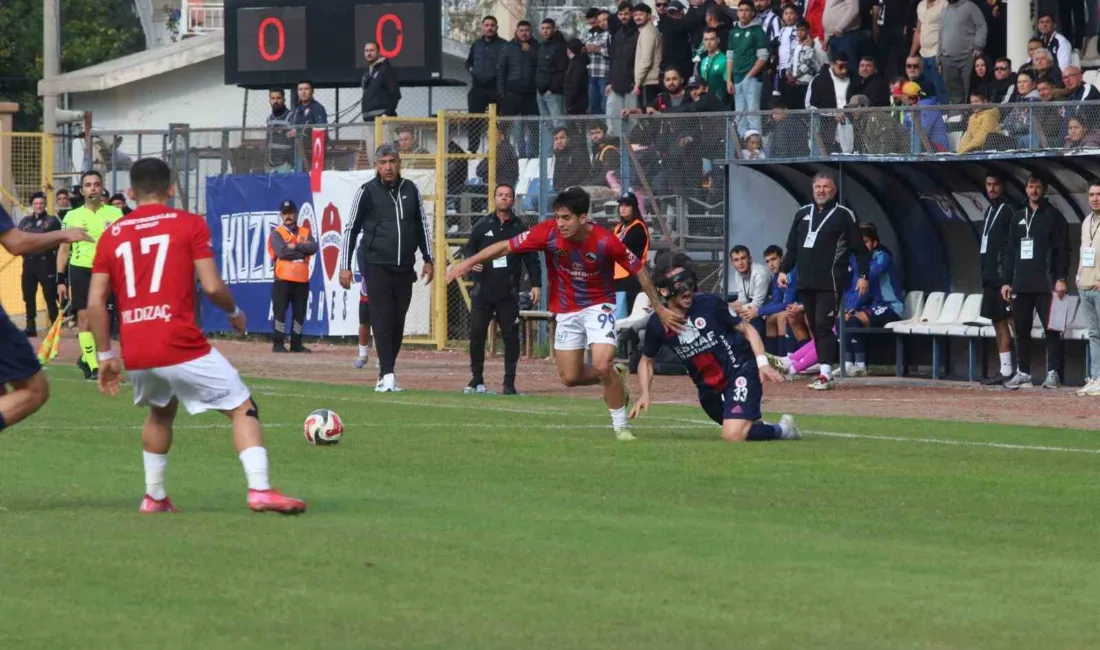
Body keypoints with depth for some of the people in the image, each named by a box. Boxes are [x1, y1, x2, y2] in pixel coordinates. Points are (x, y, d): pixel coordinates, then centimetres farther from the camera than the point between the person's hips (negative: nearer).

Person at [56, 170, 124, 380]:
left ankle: (86, 358, 24)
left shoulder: (115, 214, 3)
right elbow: (64, 249, 9)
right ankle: (93, 366, -6)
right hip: (80, 270, 0)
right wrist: (60, 280, 4)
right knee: (84, 319, -7)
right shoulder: (72, 216, 6)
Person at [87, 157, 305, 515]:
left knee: (161, 412, 32)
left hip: (135, 352, 5)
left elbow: (95, 303, 8)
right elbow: (212, 286, -6)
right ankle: (259, 489, -14)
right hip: (182, 347, -5)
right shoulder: (189, 224, 1)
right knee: (243, 408, 4)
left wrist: (106, 356, 16)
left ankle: (154, 496, 30)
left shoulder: (112, 235, 11)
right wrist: (234, 312, 14)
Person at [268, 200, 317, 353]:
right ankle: (278, 343, -4)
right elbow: (282, 252, -15)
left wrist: (295, 246, -13)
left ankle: (296, 344, 14)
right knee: (280, 311, -6)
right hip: (282, 279, -4)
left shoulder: (305, 232, 14)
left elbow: (313, 248, -5)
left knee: (299, 312, 7)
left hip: (302, 280, 4)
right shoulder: (277, 233, 2)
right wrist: (303, 250, -8)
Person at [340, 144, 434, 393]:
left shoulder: (410, 190, 9)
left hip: (404, 268, 4)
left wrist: (428, 260, 13)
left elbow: (422, 225, 18)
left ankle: (385, 376, 13)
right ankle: (387, 375, -13)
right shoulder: (367, 192, -1)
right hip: (376, 266, -4)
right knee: (382, 321, -9)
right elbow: (352, 229, 2)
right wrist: (345, 266, -2)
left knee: (398, 323, 6)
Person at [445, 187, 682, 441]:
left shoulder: (605, 241, -24)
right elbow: (506, 246, -13)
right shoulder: (548, 233, -19)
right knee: (570, 377, 7)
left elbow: (639, 269, -12)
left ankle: (621, 426, -4)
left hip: (598, 306, -4)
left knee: (601, 365, -22)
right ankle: (615, 377, 37)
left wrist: (659, 308, -8)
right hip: (566, 310, 4)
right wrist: (470, 262, -22)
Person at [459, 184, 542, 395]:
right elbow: (468, 248, 12)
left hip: (508, 293, -1)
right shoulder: (483, 225, 8)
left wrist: (536, 284, -4)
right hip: (482, 292, 1)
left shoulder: (520, 228, 6)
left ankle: (509, 383, 2)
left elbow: (531, 258, 5)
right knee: (476, 334, 0)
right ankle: (476, 379, 12)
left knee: (511, 336, -4)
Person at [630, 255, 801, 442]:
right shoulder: (657, 324, -7)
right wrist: (645, 394, -4)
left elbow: (746, 329, -2)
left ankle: (782, 430, 2)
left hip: (740, 371, -5)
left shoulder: (709, 304, -14)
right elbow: (646, 361, 11)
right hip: (709, 390, 5)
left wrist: (762, 363, -15)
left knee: (733, 435, -21)